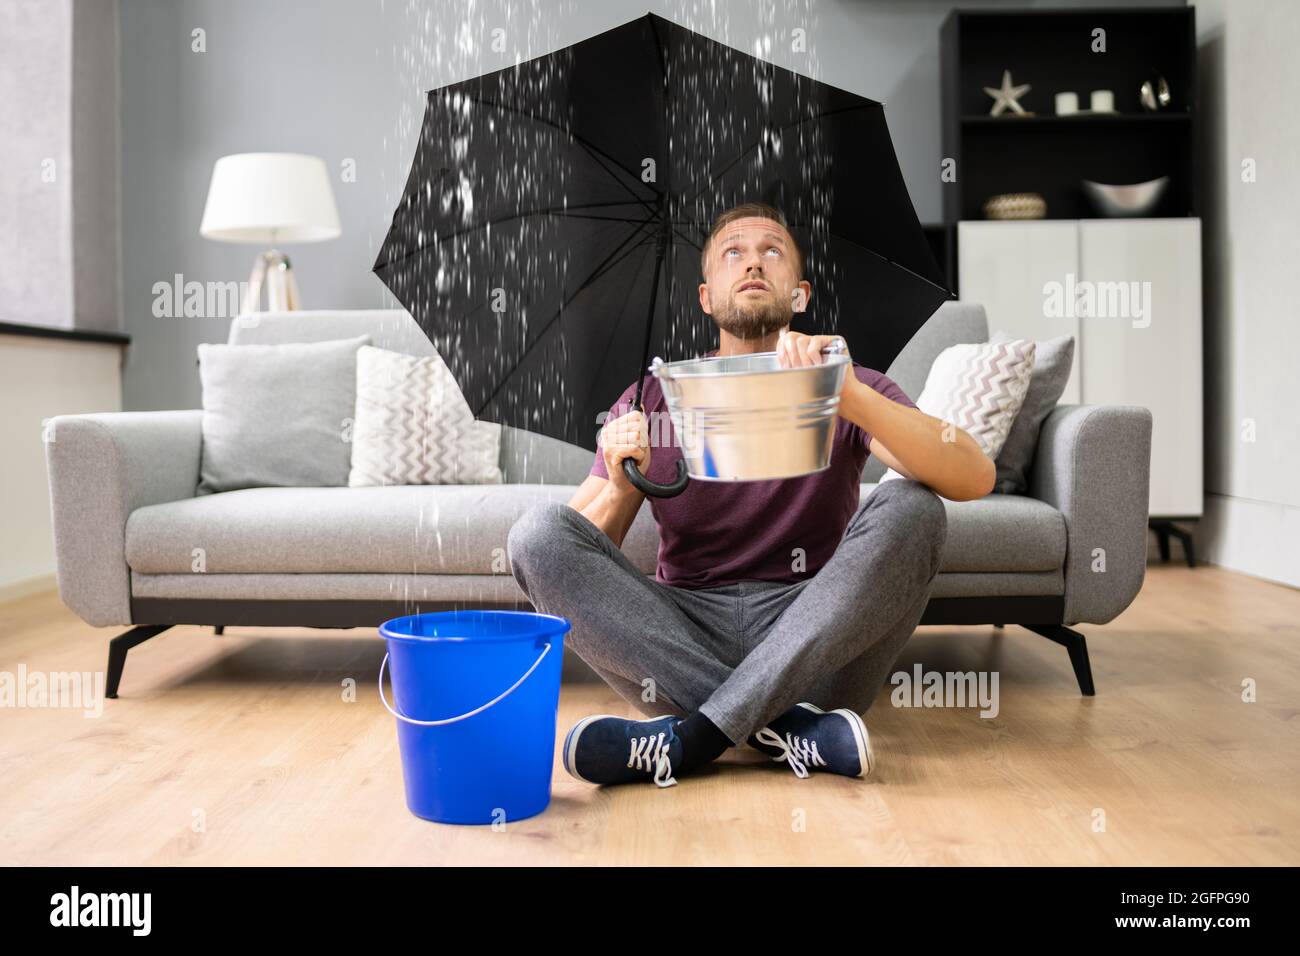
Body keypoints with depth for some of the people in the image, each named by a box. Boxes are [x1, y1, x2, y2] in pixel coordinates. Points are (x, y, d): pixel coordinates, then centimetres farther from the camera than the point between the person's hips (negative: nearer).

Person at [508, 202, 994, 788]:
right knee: (537, 531, -19)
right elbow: (567, 557, 3)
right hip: (684, 632, 1)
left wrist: (852, 398, -29)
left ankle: (692, 737, -28)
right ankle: (787, 729, -26)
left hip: (812, 642, -1)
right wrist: (621, 491, -19)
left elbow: (975, 477, -14)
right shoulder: (650, 403, 7)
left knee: (909, 507, -24)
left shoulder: (848, 392, 4)